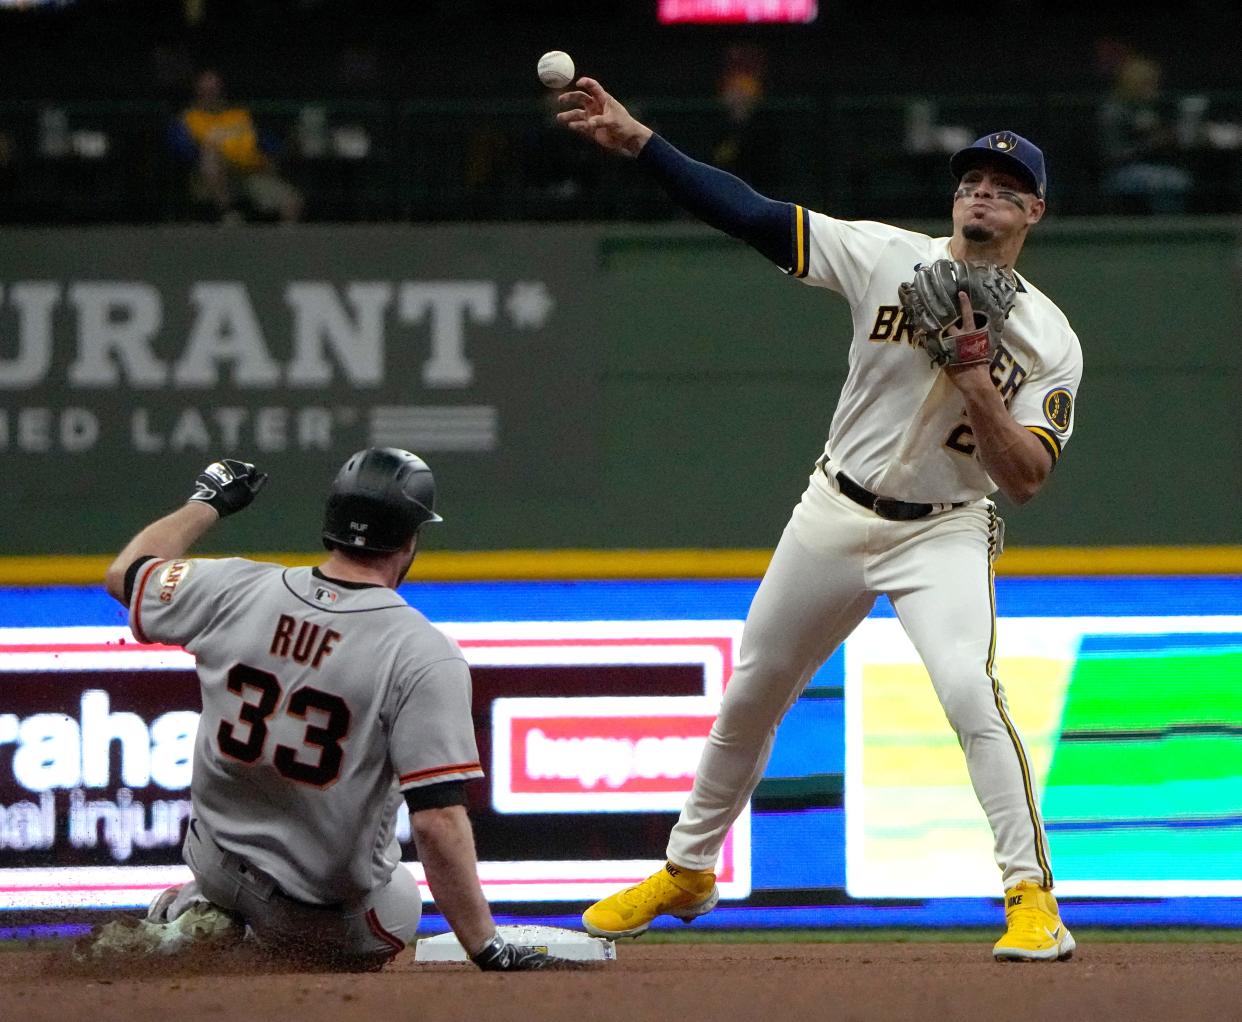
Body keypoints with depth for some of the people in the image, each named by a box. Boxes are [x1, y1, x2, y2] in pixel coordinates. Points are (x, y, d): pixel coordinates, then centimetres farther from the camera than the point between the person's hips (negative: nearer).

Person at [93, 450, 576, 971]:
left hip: (216, 862, 5)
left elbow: (125, 574, 10)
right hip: (332, 918, -5)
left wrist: (208, 502, 26)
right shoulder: (425, 654, -24)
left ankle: (202, 914, 11)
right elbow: (438, 821, -30)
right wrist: (490, 952, -27)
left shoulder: (235, 591, -11)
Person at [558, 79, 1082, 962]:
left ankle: (1033, 896, -21)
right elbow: (755, 216, -11)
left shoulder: (1048, 340, -9)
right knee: (750, 697, 13)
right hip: (835, 516, 3)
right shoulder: (891, 258, -6)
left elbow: (1025, 480, -14)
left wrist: (975, 377, -26)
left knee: (970, 689, -27)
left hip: (943, 533, -3)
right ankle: (687, 871, 34)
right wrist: (636, 140, -19)